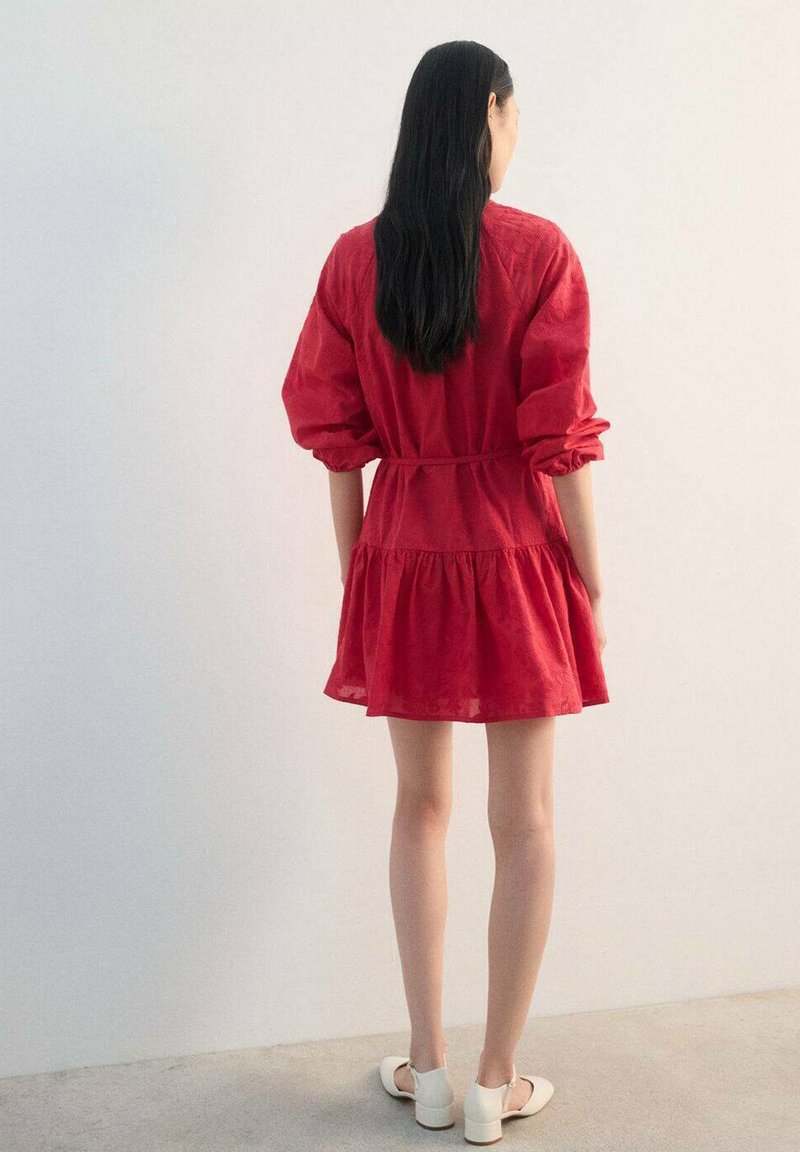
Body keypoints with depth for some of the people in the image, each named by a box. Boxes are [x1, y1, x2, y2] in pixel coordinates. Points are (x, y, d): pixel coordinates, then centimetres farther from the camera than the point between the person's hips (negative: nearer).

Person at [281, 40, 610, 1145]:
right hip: (514, 555, -3)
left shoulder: (355, 257, 0)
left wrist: (355, 566, 11)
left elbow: (336, 435, 1)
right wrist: (590, 580, -1)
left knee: (421, 803, 17)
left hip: (402, 551, 3)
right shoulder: (538, 250, -9)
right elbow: (560, 437, -10)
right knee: (525, 819, 9)